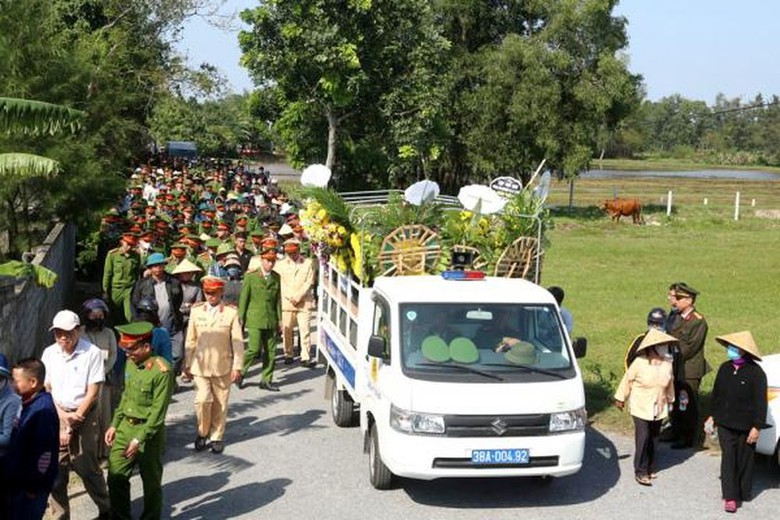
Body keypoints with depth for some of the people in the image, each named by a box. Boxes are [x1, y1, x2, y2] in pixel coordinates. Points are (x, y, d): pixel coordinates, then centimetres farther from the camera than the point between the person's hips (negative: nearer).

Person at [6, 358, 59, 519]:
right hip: (19, 482, 9)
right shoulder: (29, 404, 8)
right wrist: (11, 478, 16)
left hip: (31, 486, -9)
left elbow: (45, 453, -23)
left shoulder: (43, 410, -22)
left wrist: (33, 487, -19)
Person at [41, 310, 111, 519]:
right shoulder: (49, 353, 4)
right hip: (56, 416, 4)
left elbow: (93, 392, -8)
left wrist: (74, 417, -10)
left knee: (88, 467, -1)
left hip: (84, 416, -3)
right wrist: (62, 416, -7)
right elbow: (46, 388, 5)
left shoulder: (92, 353, -8)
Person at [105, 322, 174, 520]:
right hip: (125, 427, 7)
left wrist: (139, 440, -21)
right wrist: (114, 425, 12)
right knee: (116, 476, 9)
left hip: (149, 431, -7)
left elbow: (158, 411, -20)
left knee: (151, 481, 8)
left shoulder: (162, 370, -20)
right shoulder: (130, 363, 4)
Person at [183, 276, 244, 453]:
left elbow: (238, 342, -2)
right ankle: (202, 433, 11)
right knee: (202, 400, -12)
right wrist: (187, 364, 7)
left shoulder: (231, 313, -4)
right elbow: (190, 340, 8)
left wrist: (237, 367, -6)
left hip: (222, 367, 0)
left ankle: (216, 437, 23)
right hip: (200, 366, 0)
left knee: (220, 403, 7)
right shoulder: (196, 311, 2)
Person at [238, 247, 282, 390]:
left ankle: (266, 380, 13)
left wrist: (279, 319, 10)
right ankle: (240, 372, 13)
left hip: (270, 320, 4)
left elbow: (278, 299, 12)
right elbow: (243, 299, 2)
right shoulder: (251, 277, -1)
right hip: (255, 320, -4)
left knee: (270, 351, 3)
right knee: (254, 349, -10)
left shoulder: (276, 277, 9)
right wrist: (241, 319, 1)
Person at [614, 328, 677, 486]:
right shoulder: (640, 362, -17)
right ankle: (640, 472, -3)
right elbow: (627, 380, -5)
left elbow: (670, 383, 11)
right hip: (641, 408, -4)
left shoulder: (667, 363, -4)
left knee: (653, 439, 12)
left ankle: (650, 468, 25)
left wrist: (670, 400, 22)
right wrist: (620, 398, 3)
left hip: (659, 409, 4)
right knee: (643, 439, -9)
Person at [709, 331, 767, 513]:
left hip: (746, 426, -4)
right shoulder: (725, 369, 1)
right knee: (728, 458, -1)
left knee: (744, 460, 10)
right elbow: (716, 394, 13)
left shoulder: (756, 373, -14)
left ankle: (743, 493, 26)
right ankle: (730, 497, 1)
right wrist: (713, 415, 16)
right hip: (725, 423, 4)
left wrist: (757, 427, -12)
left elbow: (760, 402, -12)